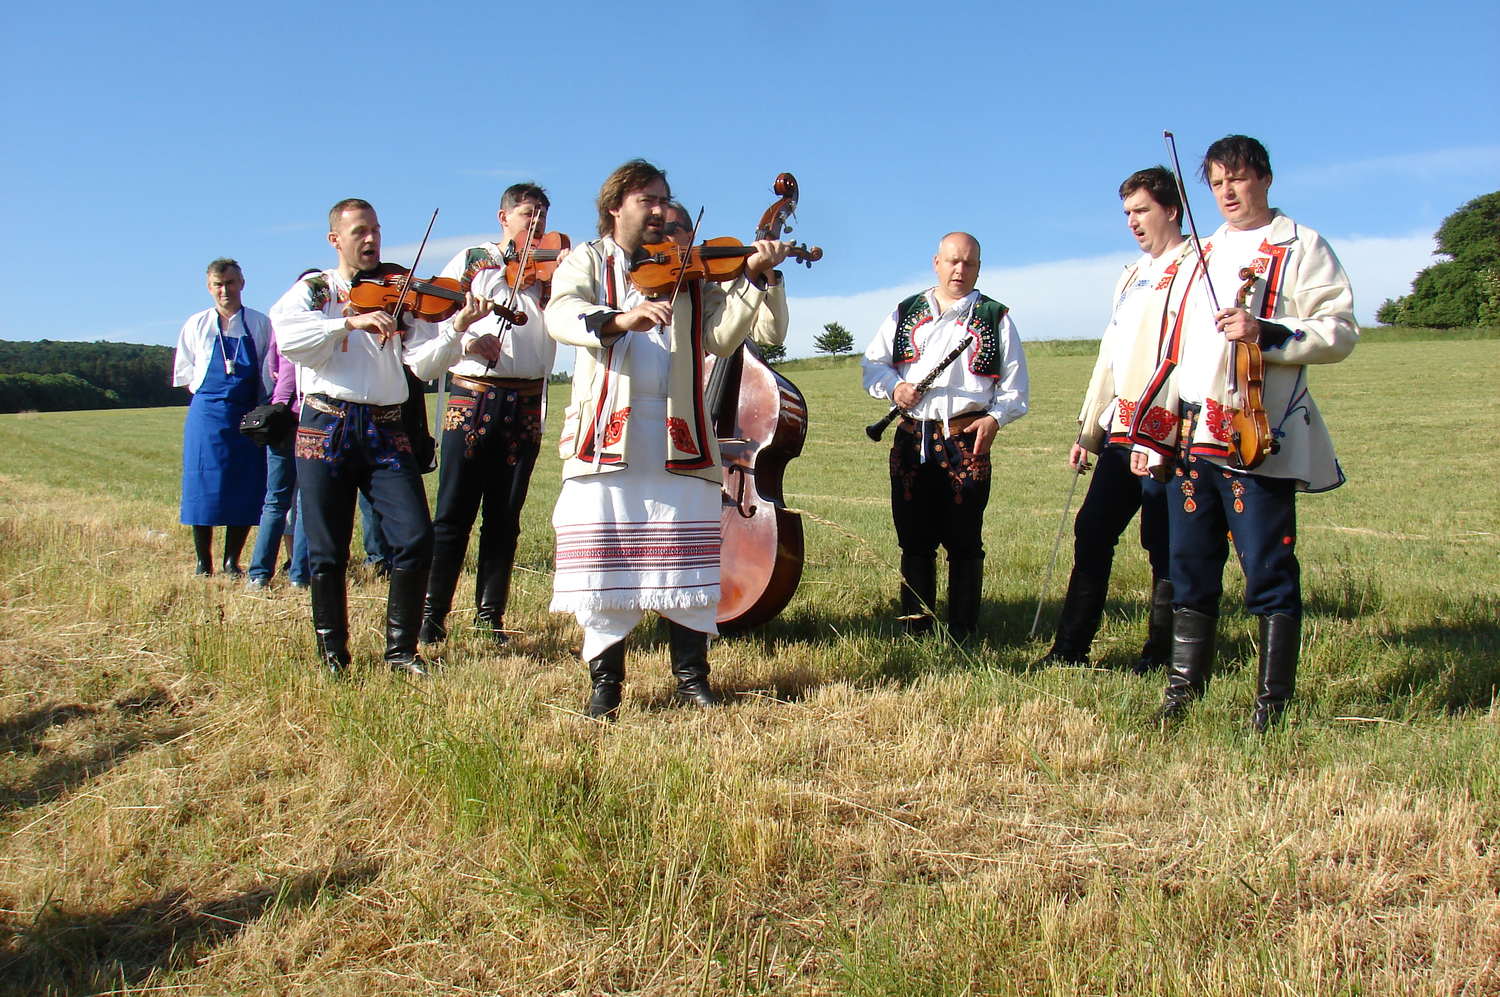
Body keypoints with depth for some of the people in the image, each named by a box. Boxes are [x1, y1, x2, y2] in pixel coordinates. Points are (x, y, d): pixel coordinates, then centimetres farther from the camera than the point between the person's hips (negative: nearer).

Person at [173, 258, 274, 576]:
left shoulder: (260, 324, 6)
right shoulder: (197, 325, 8)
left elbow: (271, 371, 8)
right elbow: (183, 372, 15)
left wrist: (263, 407, -3)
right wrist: (207, 392, 2)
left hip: (248, 416, 0)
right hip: (207, 415, 0)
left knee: (246, 491, 0)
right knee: (202, 488, -1)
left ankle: (232, 562, 12)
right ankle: (204, 564, 10)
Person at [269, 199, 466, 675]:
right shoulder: (314, 289, 8)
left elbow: (422, 363, -2)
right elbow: (287, 335, -13)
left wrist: (456, 332, -19)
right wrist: (350, 321, -24)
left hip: (385, 431, 2)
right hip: (326, 427, -1)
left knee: (416, 540, -9)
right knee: (327, 553, 3)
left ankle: (401, 650, 7)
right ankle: (333, 654, 20)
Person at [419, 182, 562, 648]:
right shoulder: (471, 261, 9)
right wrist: (467, 334, -16)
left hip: (526, 404, 2)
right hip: (473, 395, -2)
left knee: (504, 517, 7)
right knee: (454, 513, -2)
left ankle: (491, 614, 15)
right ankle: (433, 613, 6)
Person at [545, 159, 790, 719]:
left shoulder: (691, 273, 16)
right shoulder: (587, 262, 10)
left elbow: (724, 335, 1)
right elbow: (560, 314, -13)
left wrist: (755, 278, -13)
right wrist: (618, 319, -32)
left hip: (679, 443, 2)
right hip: (607, 441, -2)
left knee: (688, 567, 3)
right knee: (605, 566, 1)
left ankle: (691, 677, 16)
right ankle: (605, 683, 13)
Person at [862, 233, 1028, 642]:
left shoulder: (995, 317, 11)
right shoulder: (906, 313, 16)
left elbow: (1015, 383, 9)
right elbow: (873, 363, 15)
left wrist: (996, 417, -8)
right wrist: (894, 386, -5)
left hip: (967, 439, -2)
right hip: (911, 439, 2)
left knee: (964, 541, -2)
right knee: (914, 539, 5)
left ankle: (963, 633, 6)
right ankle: (916, 629, 15)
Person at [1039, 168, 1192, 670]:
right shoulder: (1131, 276, 22)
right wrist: (1088, 431, 19)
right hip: (1121, 431, 8)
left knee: (1164, 545, 0)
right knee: (1091, 532, 6)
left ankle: (1160, 657, 10)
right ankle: (1070, 648, 12)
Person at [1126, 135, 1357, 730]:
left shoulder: (1302, 247, 3)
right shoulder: (1202, 255, 22)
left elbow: (1340, 333, -6)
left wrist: (1265, 332, -21)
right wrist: (1154, 433, 17)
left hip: (1260, 437, -6)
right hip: (1192, 435, 6)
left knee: (1268, 570, -5)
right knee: (1190, 567, 8)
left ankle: (1271, 704, 3)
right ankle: (1183, 691, 16)